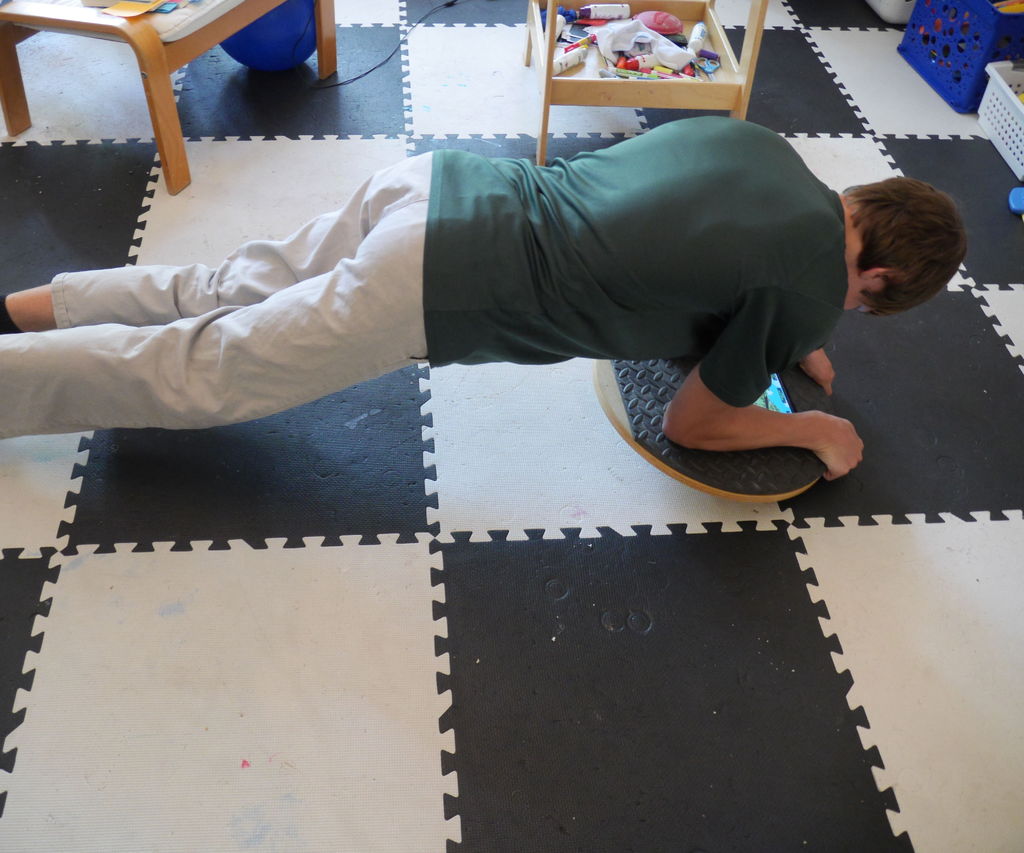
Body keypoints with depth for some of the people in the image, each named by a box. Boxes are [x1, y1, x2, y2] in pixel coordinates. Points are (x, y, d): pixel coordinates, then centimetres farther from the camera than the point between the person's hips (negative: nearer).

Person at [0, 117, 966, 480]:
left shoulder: (758, 142, 12)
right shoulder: (808, 285, -9)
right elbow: (690, 424, 2)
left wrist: (777, 338, 29)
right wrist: (810, 429, 15)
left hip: (437, 183, 7)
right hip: (428, 287, -7)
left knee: (224, 293, 24)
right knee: (201, 371, 6)